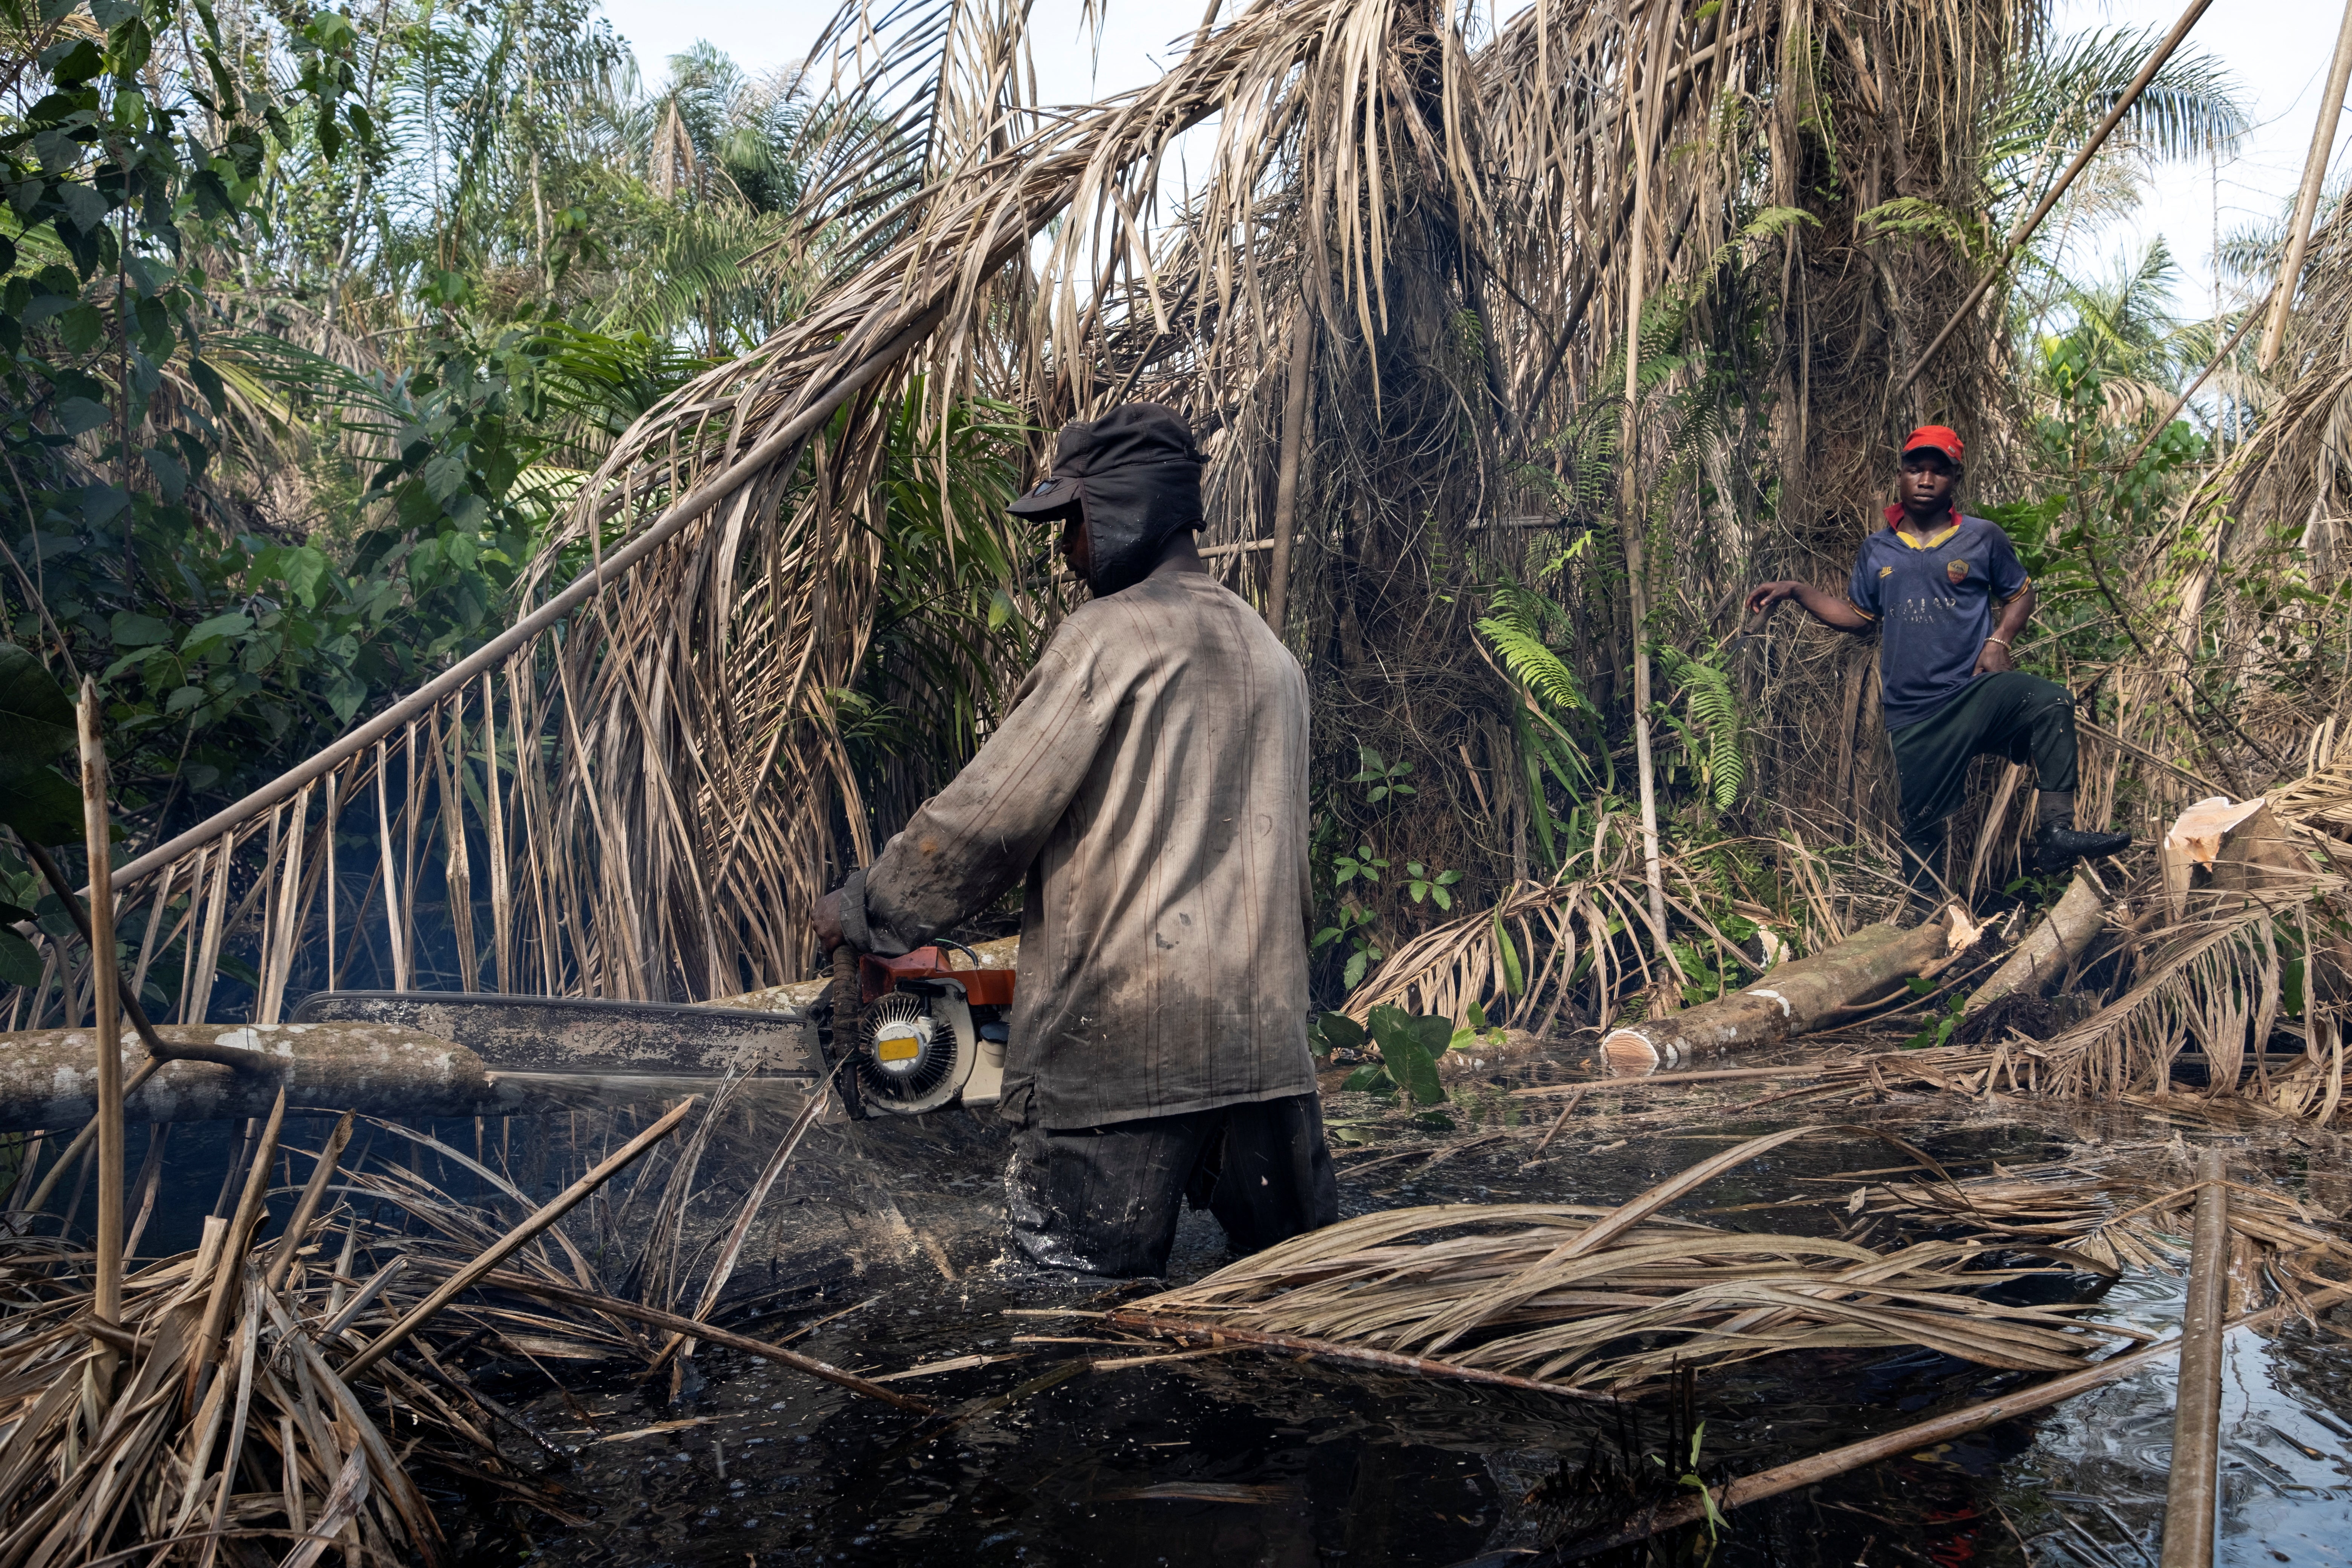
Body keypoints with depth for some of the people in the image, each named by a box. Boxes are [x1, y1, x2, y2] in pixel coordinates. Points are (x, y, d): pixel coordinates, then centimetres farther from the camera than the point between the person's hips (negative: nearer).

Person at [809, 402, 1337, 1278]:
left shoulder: (1109, 635, -8)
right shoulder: (1269, 652, 15)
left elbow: (987, 818, -7)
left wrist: (860, 912, 4)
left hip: (1119, 1038, -7)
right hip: (1266, 1037, 7)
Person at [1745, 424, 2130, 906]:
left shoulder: (1983, 539, 5)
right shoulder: (1877, 550, 11)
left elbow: (2020, 593, 13)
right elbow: (1858, 615, 18)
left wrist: (1999, 641, -5)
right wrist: (1796, 591, 8)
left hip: (1976, 692, -2)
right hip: (1912, 715, 2)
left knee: (2050, 702, -33)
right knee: (1921, 821, 7)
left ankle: (2056, 833, -35)